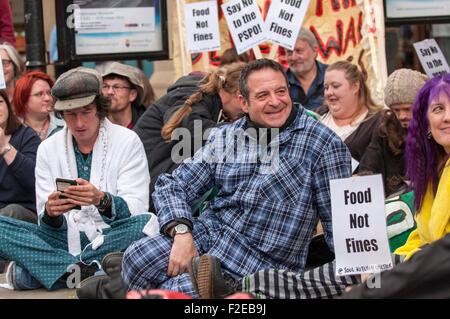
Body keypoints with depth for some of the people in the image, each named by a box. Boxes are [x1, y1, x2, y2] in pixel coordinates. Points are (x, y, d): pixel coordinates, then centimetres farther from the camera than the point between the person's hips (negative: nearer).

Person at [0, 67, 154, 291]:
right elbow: (49, 226, 2)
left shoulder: (127, 142, 0)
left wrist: (102, 200, -32)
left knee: (145, 223, -34)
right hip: (65, 240, 2)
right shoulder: (48, 149, 7)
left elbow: (135, 209, -10)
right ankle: (88, 271, -29)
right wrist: (51, 213, -23)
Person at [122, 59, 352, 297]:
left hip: (262, 260, -5)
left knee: (179, 289, -27)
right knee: (137, 258, -21)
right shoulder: (224, 138, 8)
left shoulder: (323, 143, -6)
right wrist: (182, 232, -12)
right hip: (209, 232, 5)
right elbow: (172, 186, 7)